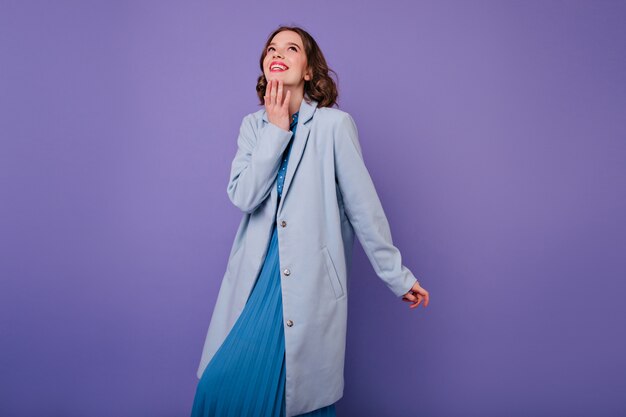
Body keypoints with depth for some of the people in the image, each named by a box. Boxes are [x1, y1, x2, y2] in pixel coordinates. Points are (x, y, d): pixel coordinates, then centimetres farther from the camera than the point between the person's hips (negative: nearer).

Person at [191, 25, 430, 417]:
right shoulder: (254, 125, 8)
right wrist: (277, 129, -8)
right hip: (256, 276, 4)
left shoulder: (334, 124, -5)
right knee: (220, 383, 2)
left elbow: (363, 205, -3)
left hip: (309, 280, -4)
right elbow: (243, 196, -6)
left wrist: (397, 275, 0)